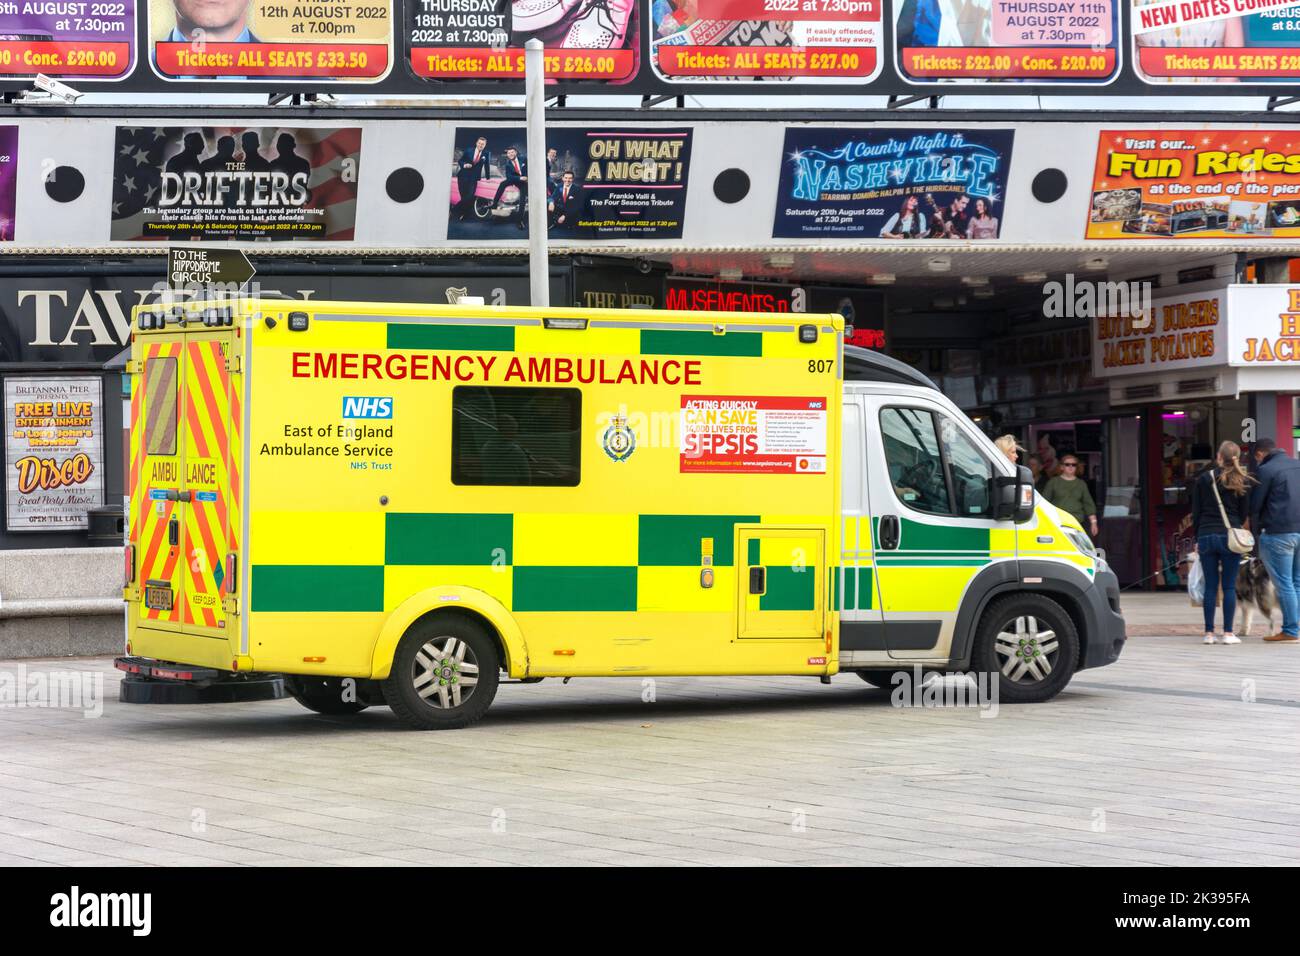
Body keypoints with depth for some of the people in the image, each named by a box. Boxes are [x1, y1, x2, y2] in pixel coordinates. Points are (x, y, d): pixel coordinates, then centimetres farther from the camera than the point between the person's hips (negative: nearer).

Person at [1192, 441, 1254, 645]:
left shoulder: (1203, 479, 4)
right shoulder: (1242, 482, 0)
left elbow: (1196, 512, 5)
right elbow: (1245, 513, 5)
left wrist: (1197, 539, 12)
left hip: (1206, 536, 1)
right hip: (1230, 536, -1)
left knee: (1210, 586, 5)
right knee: (1229, 586, 2)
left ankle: (1209, 633, 3)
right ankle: (1228, 633, -1)